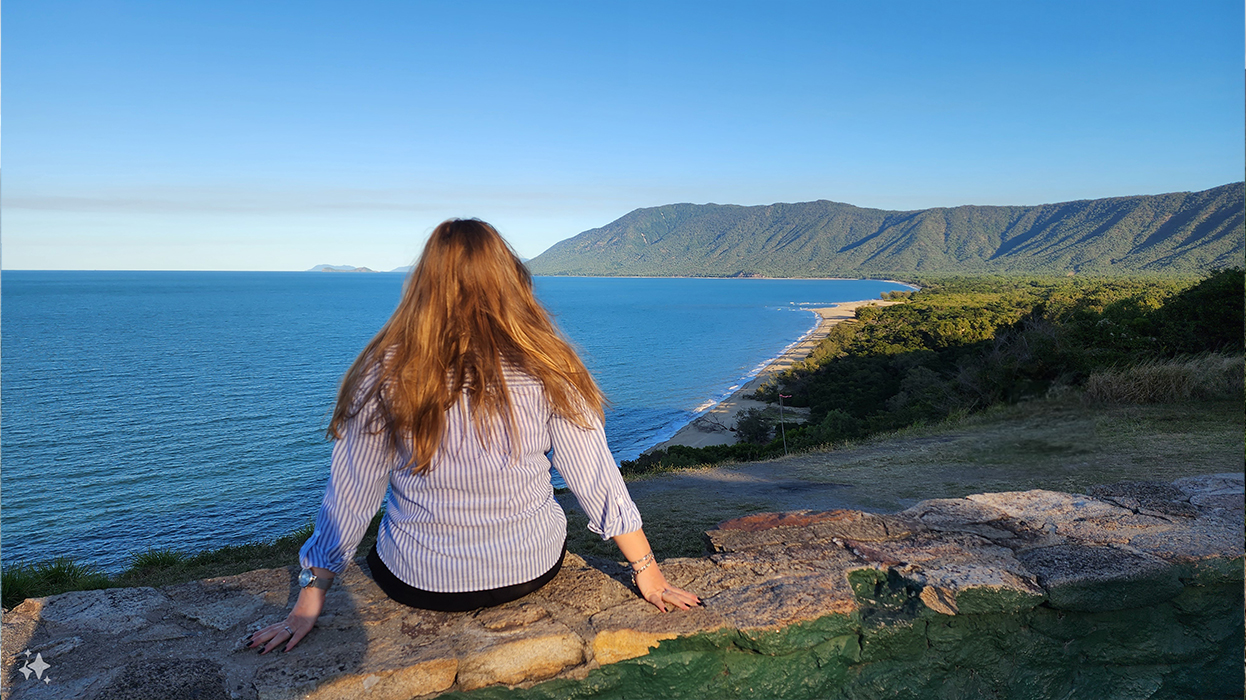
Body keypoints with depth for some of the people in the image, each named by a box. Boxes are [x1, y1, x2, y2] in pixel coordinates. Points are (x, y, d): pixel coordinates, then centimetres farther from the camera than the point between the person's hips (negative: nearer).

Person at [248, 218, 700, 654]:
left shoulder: (386, 371, -15)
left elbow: (348, 495, -9)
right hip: (532, 573, 0)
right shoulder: (546, 369, -14)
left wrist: (309, 602, 1)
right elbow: (596, 480, -9)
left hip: (418, 585, 0)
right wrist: (647, 573, 1)